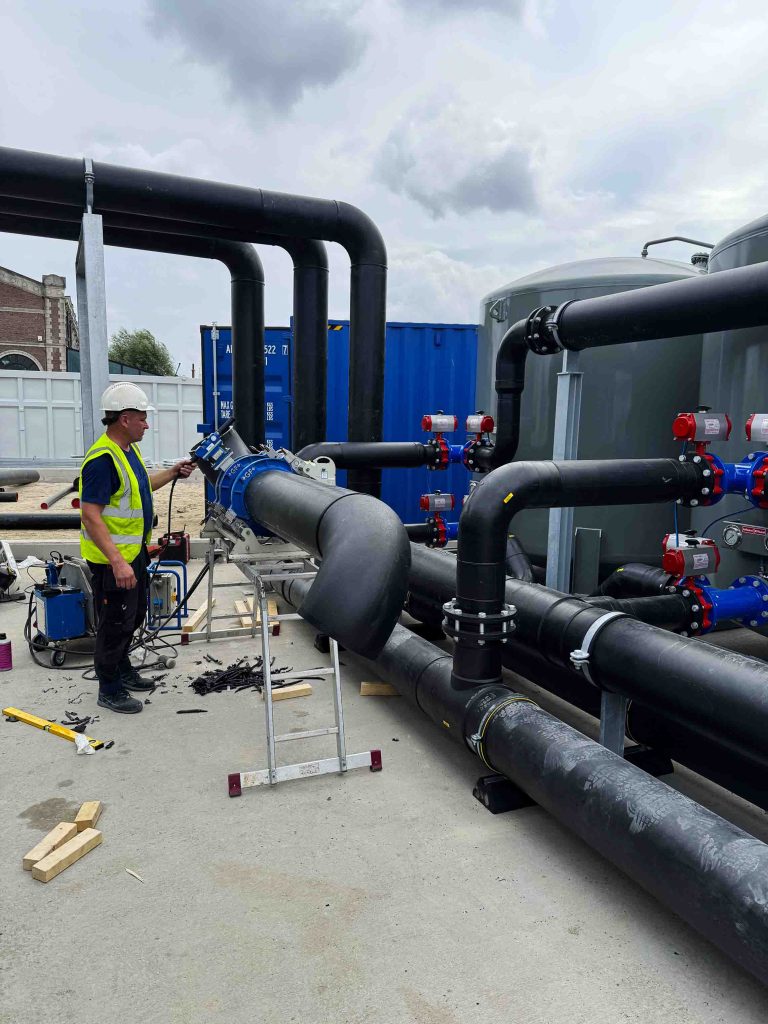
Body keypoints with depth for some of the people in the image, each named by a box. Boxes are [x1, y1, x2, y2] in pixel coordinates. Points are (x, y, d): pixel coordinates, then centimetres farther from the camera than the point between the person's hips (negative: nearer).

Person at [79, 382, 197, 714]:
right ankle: (109, 690, 19)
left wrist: (173, 472, 16)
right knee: (115, 623, 4)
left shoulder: (128, 449, 8)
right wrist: (117, 562, -33)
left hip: (134, 553, 10)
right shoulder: (102, 459, -24)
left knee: (134, 616, 22)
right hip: (112, 560, -10)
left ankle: (123, 671, 40)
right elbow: (90, 515, -28)